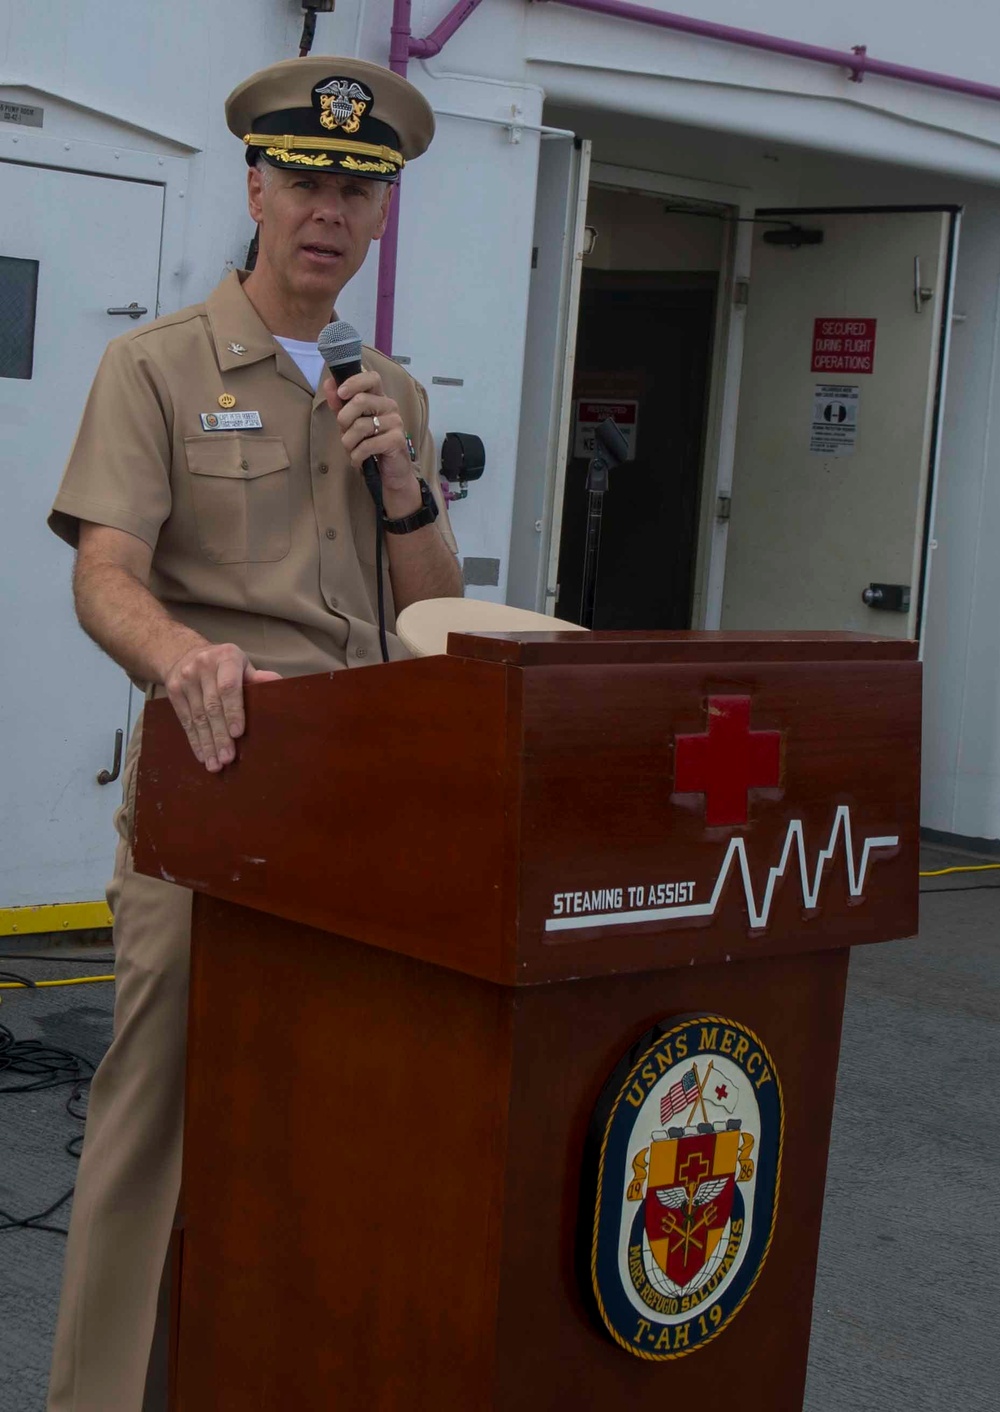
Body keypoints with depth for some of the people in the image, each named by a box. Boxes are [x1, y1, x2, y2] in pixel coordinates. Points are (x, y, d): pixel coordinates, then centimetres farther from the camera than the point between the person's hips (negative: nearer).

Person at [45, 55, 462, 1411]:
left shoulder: (394, 394, 19)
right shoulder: (157, 367, 2)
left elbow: (438, 612, 17)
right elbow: (106, 575, -11)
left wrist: (401, 478, -2)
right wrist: (185, 654, -33)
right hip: (211, 776, -5)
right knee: (161, 1108, -6)